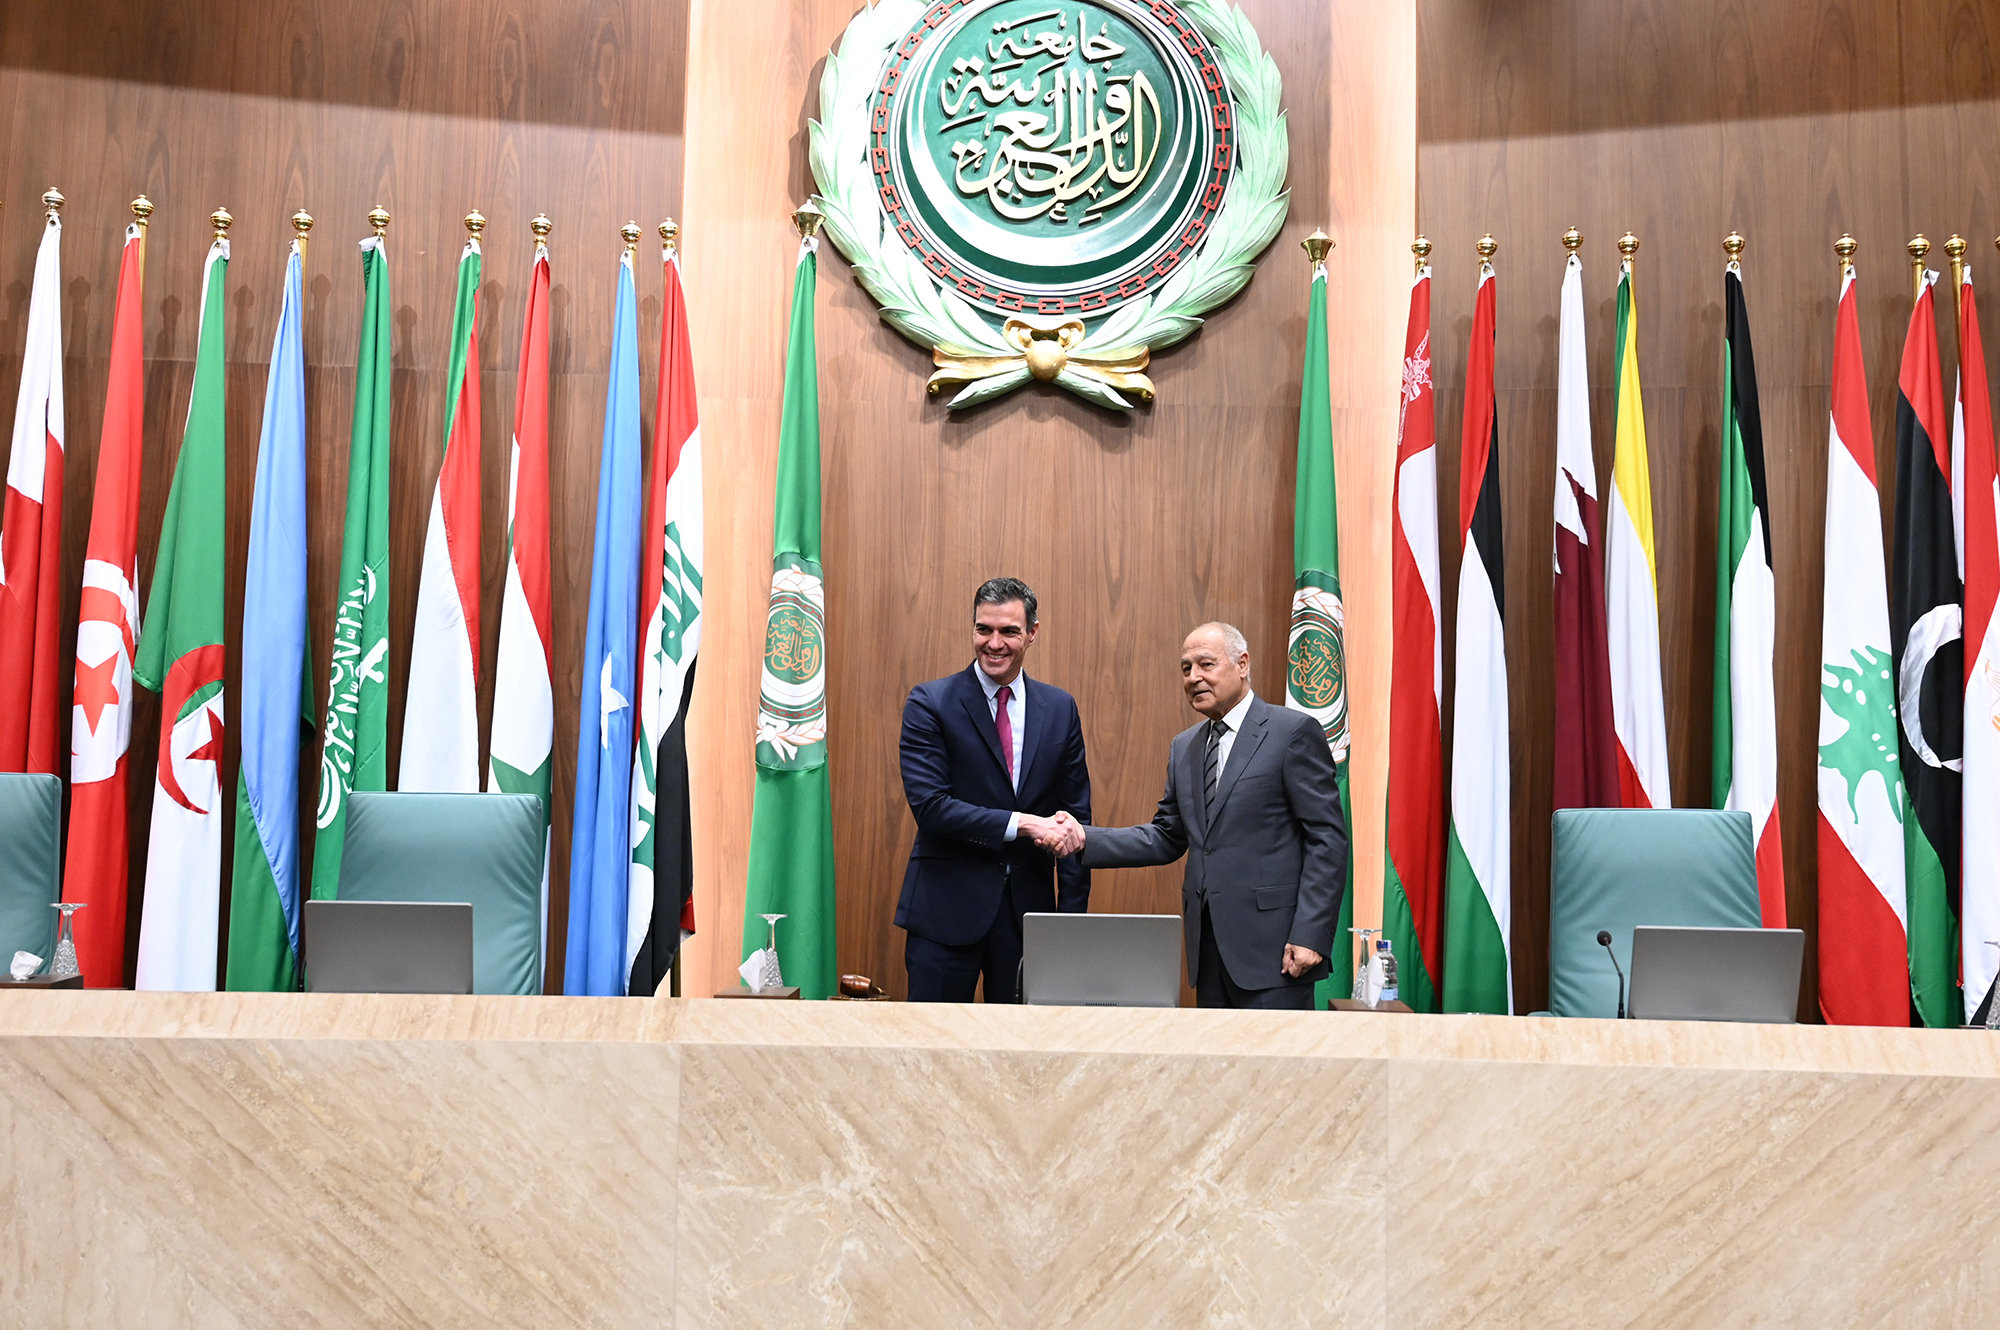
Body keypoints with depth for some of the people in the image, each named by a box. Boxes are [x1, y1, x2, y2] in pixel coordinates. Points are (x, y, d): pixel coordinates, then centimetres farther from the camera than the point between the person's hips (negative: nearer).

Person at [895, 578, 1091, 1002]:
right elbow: (929, 805, -14)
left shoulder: (1060, 709, 7)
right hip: (947, 907, -3)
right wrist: (1021, 824, -20)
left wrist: (1073, 913, 1)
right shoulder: (930, 703, -4)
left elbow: (1075, 815, 8)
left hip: (1029, 905, 3)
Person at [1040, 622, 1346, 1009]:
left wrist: (1310, 935, -16)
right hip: (1209, 948, 6)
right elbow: (1166, 839, 17)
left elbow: (1327, 839, -9)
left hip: (1271, 945, -6)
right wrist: (1085, 839, 2)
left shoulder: (1293, 732, -5)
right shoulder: (1184, 746, 16)